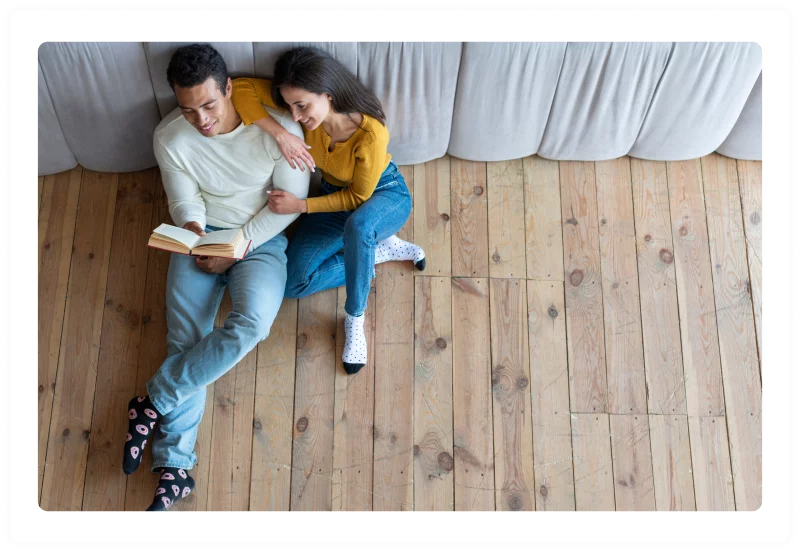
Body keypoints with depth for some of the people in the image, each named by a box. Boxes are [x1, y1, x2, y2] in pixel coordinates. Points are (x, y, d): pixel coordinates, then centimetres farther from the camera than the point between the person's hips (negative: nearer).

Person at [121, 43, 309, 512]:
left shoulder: (279, 126, -17)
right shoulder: (170, 138, -9)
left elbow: (291, 201, -11)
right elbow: (185, 202, 0)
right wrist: (191, 228, -25)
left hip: (261, 239, -2)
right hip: (200, 239, 2)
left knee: (250, 324, -28)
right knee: (185, 341, -13)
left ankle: (153, 404, -14)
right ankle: (175, 466, -9)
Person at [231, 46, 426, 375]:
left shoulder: (371, 133, -33)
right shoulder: (306, 106, -21)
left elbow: (359, 196, -21)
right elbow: (241, 88, -24)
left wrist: (300, 206, -25)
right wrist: (280, 134, -35)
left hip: (384, 194, -5)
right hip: (336, 196, 5)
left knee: (357, 225, -44)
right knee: (293, 282, -12)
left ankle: (355, 319, -23)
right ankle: (379, 251, 2)